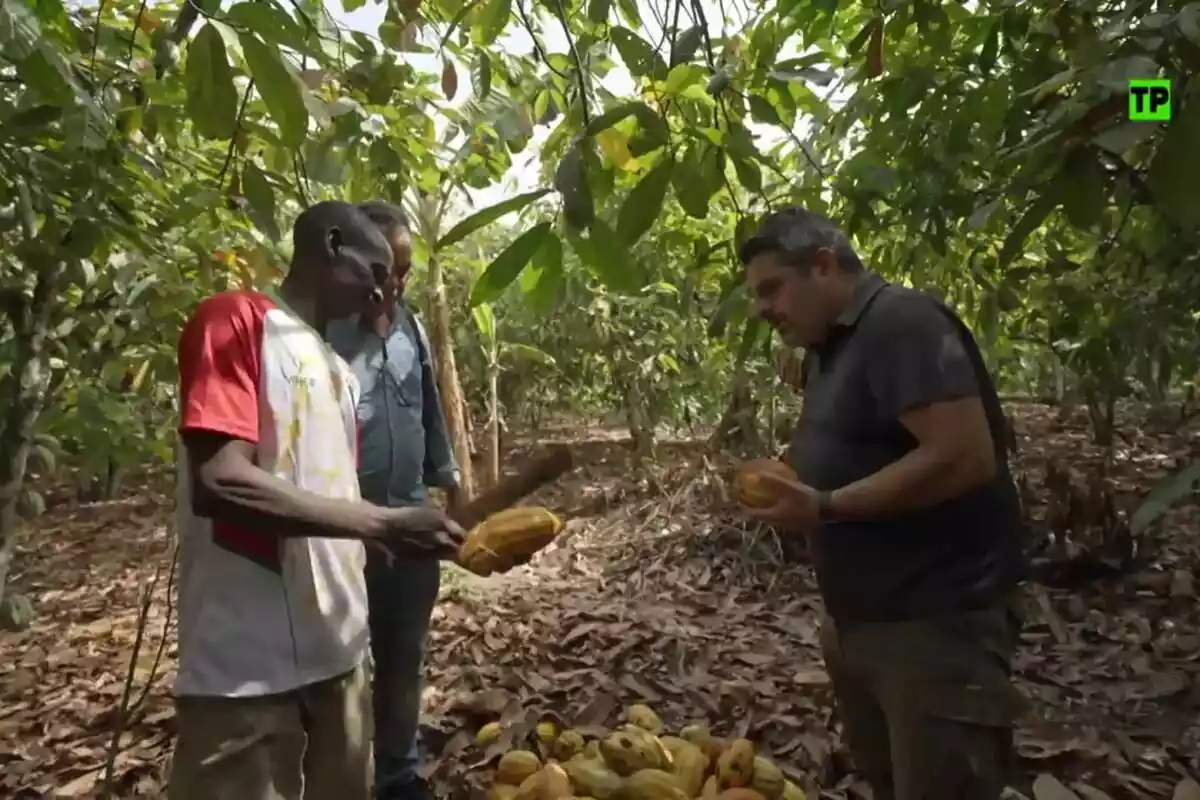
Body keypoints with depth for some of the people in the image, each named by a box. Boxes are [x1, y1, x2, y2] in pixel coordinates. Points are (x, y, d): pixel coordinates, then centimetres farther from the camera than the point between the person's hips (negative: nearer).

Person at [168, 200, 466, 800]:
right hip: (246, 664, -8)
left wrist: (413, 531, 6)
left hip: (337, 648, 8)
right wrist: (384, 524, -20)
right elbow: (217, 483, -20)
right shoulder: (235, 318, -8)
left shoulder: (337, 369, 16)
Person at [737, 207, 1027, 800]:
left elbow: (963, 457, -27)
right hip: (862, 618, 9)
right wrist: (793, 492, 1)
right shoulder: (828, 348, 12)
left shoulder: (900, 322, -17)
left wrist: (825, 507, -23)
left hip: (935, 621, -9)